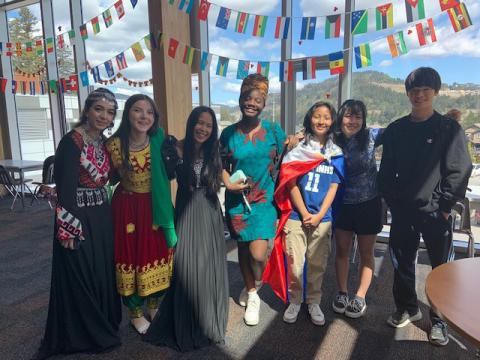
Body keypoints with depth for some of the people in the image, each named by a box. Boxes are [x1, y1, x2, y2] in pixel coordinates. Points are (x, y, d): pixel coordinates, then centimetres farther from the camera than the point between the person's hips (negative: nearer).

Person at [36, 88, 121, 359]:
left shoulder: (104, 142, 7)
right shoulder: (71, 142, -17)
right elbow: (65, 189, -19)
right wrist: (69, 230, -18)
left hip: (103, 219, 7)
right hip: (78, 220, -7)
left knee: (104, 273, 17)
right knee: (80, 278, 6)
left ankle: (103, 326, 37)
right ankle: (81, 335, 27)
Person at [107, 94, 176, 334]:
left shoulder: (159, 139, -10)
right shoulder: (114, 144, -16)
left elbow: (168, 172, 2)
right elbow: (110, 178, -1)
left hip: (155, 208, 3)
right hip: (128, 208, -2)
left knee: (156, 254, 13)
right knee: (131, 255, 9)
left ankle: (153, 304, 38)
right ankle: (135, 312, 32)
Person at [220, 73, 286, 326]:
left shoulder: (273, 130, -1)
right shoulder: (229, 132, 1)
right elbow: (223, 166, 6)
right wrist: (229, 183, -10)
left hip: (265, 199, -2)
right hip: (237, 200, 2)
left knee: (257, 254, -11)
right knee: (243, 248, 15)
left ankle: (256, 282, 26)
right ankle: (251, 293, 40)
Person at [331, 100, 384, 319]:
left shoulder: (371, 136, -10)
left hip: (368, 204, -1)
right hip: (343, 204, 2)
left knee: (366, 253, 11)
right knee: (341, 250, 12)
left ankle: (360, 297, 27)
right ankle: (342, 293, 30)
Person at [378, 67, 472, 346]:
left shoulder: (449, 128, -3)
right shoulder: (396, 130, 6)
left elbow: (460, 170, -8)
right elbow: (387, 171, 8)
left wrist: (444, 205, -12)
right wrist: (393, 201, 2)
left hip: (436, 213, -3)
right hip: (403, 211, 3)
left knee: (441, 267, 8)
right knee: (402, 262, 14)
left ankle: (440, 320, 27)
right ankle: (407, 308, 35)